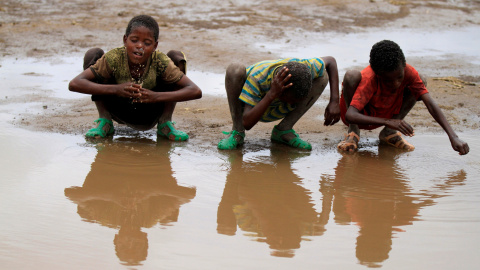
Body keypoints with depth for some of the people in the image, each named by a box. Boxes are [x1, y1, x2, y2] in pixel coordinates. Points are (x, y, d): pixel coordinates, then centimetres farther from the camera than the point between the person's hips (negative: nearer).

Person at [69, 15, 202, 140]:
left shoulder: (161, 62, -27)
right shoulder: (114, 59, -28)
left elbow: (196, 91, -31)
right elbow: (74, 84, -33)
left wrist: (156, 96, -44)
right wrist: (115, 89, -45)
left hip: (150, 117, 0)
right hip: (119, 112, 0)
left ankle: (165, 123, -2)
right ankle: (104, 121, -4)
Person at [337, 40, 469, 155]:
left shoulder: (408, 72, -24)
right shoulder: (369, 79, -35)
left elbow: (431, 104, -28)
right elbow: (349, 116, -44)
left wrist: (453, 137, -39)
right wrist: (388, 121, -52)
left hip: (383, 115, 5)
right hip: (361, 116, -4)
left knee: (421, 81, -12)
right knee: (351, 76, -35)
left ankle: (389, 132, -5)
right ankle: (353, 132, -15)